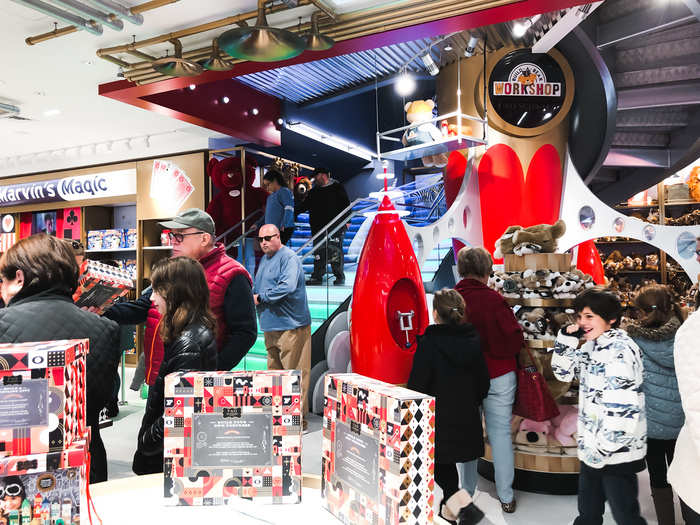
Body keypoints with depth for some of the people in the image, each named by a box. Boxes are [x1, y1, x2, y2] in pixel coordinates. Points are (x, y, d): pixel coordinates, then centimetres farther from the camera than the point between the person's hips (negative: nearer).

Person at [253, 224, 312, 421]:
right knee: (274, 371, 16)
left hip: (290, 325, -9)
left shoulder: (288, 257, -12)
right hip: (271, 326, 9)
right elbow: (257, 288, 28)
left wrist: (261, 298, -15)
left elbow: (288, 286, -26)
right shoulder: (265, 259, 17)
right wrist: (253, 296, 5)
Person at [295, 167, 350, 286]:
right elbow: (304, 205, 24)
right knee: (318, 252, 3)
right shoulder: (314, 191, 19)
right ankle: (317, 277, 9)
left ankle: (340, 277, 2)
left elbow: (346, 205, 1)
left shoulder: (337, 188, 4)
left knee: (335, 250, -6)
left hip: (335, 226, -5)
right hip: (318, 227, 5)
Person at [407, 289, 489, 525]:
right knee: (448, 460, 21)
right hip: (466, 416, 5)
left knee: (436, 463, 11)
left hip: (437, 416, -5)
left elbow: (417, 383, -16)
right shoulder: (472, 340, -2)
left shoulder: (429, 342, -18)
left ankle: (464, 504, -6)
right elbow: (483, 381, 6)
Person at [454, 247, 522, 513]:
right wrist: (501, 353, 8)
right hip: (498, 376, -2)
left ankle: (466, 493, 24)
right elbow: (514, 338, -12)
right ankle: (506, 497, 19)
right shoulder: (492, 299, -16)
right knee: (501, 433, 9)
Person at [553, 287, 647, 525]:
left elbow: (624, 410, -25)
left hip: (616, 452, -8)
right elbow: (563, 371, 13)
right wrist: (567, 337, -2)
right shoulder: (593, 346, 6)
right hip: (593, 449, 8)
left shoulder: (619, 349, -21)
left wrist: (602, 450, -18)